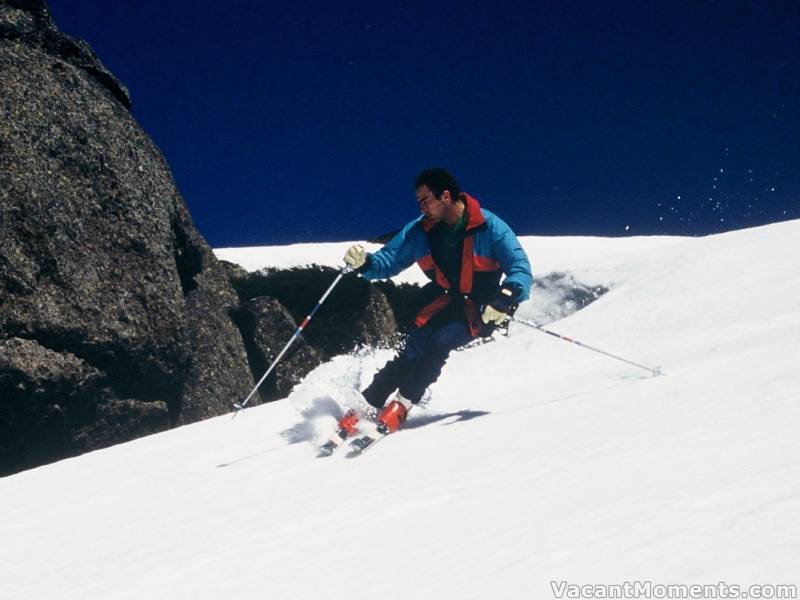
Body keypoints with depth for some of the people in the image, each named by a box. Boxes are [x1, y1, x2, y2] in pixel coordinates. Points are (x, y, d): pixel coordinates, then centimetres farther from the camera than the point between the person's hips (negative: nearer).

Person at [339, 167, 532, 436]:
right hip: (442, 303, 3)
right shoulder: (420, 231, -1)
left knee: (439, 342, -28)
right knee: (412, 354, -17)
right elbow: (388, 260, 4)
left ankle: (401, 405, -21)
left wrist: (505, 300, -36)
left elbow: (520, 270, -17)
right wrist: (364, 263, -19)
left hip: (480, 310, -3)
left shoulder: (490, 228, -14)